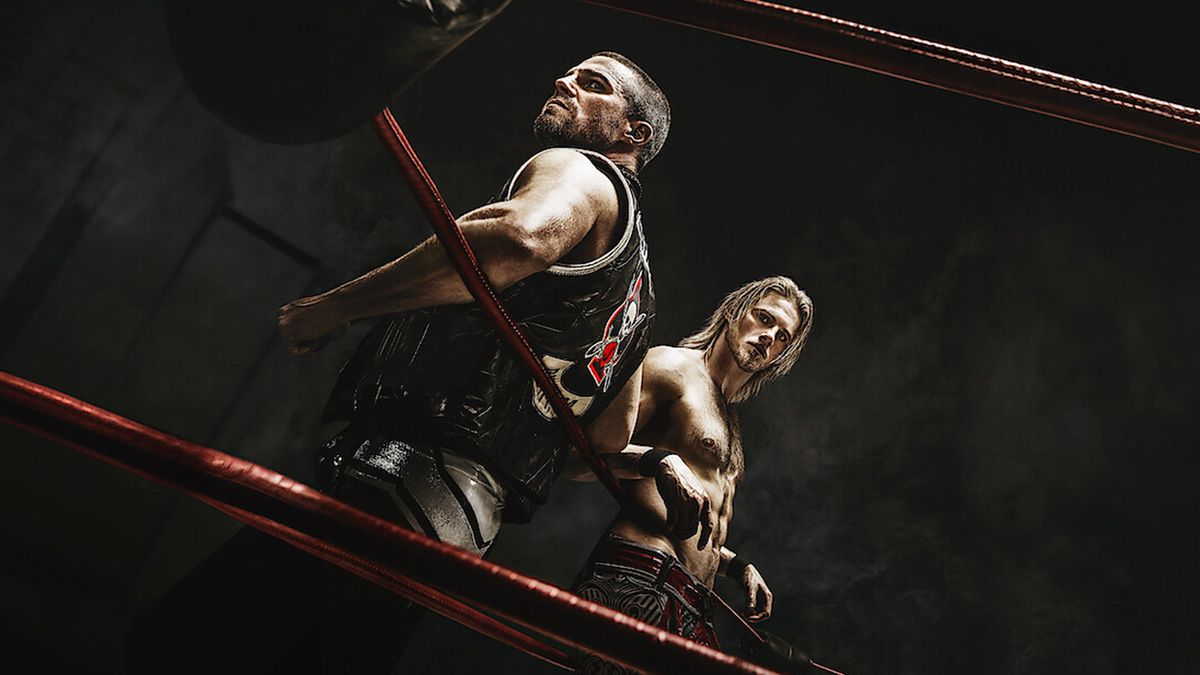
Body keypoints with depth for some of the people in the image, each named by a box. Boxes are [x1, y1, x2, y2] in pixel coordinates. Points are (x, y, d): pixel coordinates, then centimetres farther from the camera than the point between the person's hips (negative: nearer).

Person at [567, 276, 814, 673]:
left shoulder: (729, 420, 29)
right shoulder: (671, 366, 2)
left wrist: (738, 566, 24)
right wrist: (660, 461, -24)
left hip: (694, 611, 9)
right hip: (636, 581, -8)